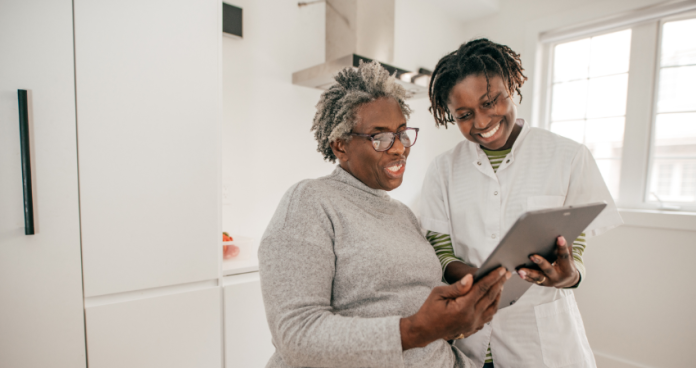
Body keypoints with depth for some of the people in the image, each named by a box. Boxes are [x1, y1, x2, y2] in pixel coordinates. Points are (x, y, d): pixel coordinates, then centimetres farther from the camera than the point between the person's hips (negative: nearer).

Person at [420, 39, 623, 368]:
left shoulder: (569, 158, -6)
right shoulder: (442, 170, -4)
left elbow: (574, 255, -4)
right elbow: (440, 256, -5)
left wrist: (567, 275, -26)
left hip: (542, 334, 0)